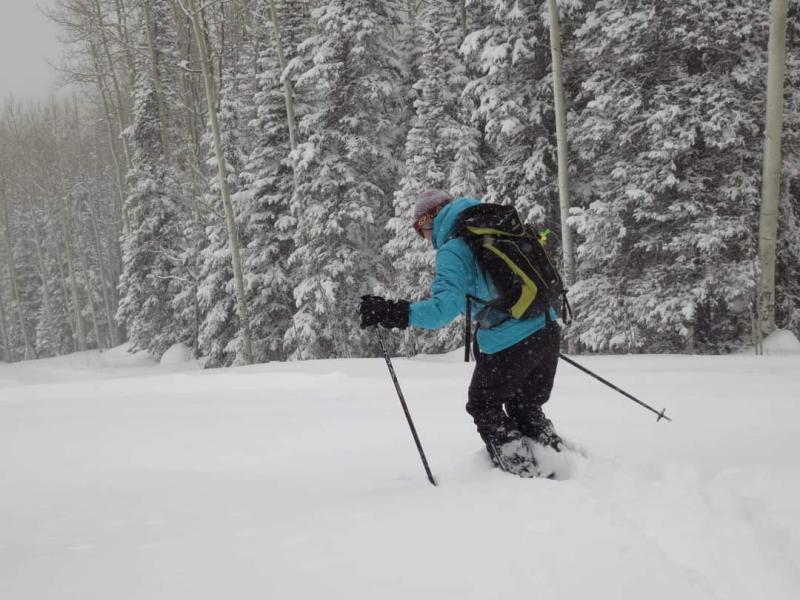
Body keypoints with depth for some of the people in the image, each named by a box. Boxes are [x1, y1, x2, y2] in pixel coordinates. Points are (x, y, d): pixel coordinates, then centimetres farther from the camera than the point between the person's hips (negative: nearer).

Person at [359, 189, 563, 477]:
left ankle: (524, 472, 12)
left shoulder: (452, 251, -11)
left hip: (508, 345, -7)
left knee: (484, 407, 16)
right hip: (547, 331, 7)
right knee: (527, 408, 27)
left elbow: (446, 306, -25)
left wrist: (395, 313, -30)